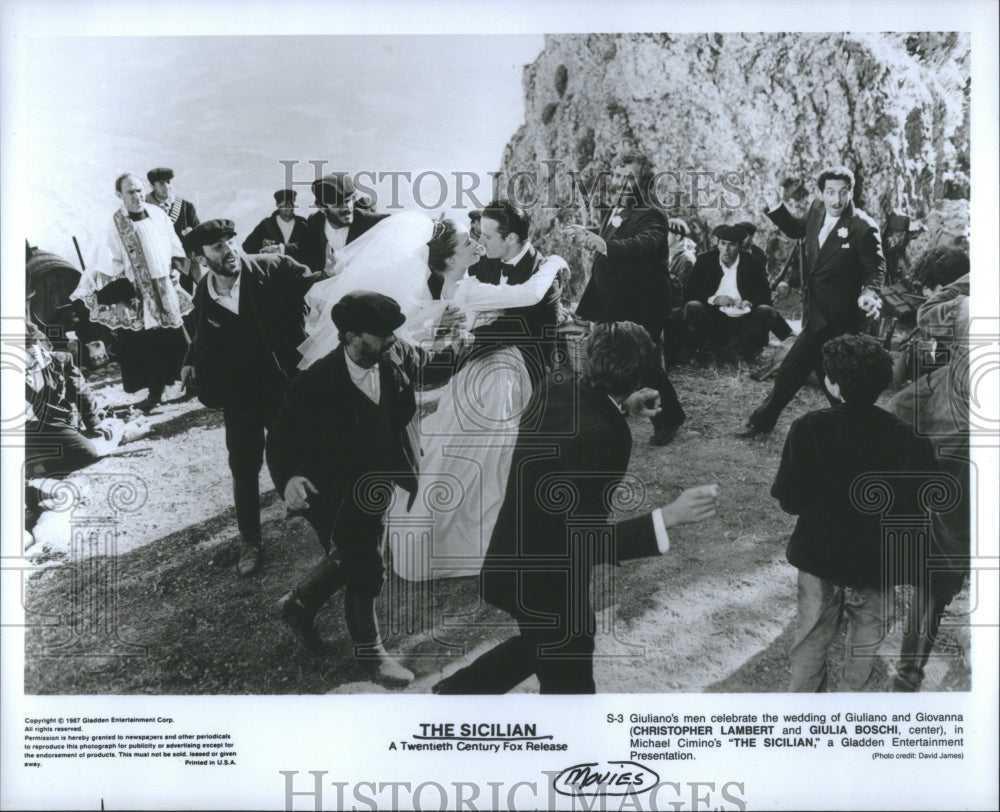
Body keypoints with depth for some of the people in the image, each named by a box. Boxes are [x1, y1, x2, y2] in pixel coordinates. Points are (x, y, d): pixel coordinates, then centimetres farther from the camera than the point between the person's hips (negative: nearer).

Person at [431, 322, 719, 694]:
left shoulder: (556, 387, -8)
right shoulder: (604, 435, -32)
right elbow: (589, 543, -30)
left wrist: (622, 405, 23)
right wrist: (668, 516, -35)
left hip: (516, 562, 9)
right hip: (547, 579, -9)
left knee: (543, 645, 34)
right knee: (569, 684, 12)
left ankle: (457, 691, 44)